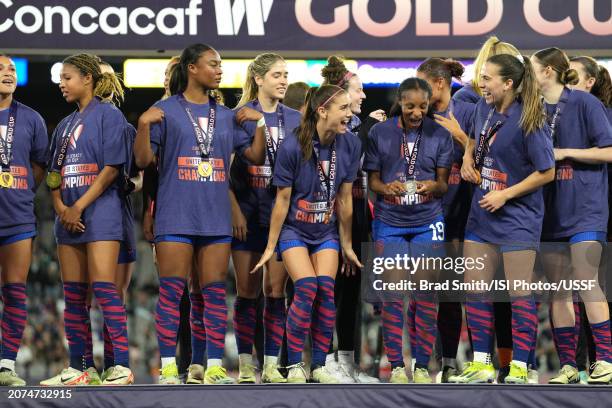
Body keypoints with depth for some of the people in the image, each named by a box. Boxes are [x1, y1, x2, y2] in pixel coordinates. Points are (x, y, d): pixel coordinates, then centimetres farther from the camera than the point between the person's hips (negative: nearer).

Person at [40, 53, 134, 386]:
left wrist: (79, 207, -14)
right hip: (69, 217, 8)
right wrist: (60, 207, -3)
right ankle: (80, 367, 8)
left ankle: (122, 366, -16)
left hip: (100, 211, -8)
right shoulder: (65, 125, 20)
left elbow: (111, 168, -10)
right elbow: (54, 174, 16)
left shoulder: (108, 115, -2)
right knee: (73, 294, 5)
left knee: (104, 287, -15)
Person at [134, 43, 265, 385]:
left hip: (216, 218, 4)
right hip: (176, 215, -4)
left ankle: (215, 366, 6)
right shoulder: (166, 110, 0)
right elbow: (143, 160, -2)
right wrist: (144, 124, -16)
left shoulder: (227, 116, 13)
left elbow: (256, 156, 15)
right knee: (171, 291, -5)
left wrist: (261, 122, 2)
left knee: (215, 292, 3)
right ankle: (169, 366, -2)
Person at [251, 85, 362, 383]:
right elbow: (282, 199, -12)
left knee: (326, 289, -12)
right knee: (306, 288, -19)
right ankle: (294, 365, -7)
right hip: (294, 230, -3)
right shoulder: (293, 146, -20)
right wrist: (271, 246, -6)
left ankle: (319, 366, -1)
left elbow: (344, 198, 0)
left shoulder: (349, 144, -9)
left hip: (326, 232, 4)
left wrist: (347, 244, 6)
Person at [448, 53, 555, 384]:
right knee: (475, 290, 9)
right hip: (481, 214, 8)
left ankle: (519, 369, 3)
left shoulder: (528, 122, -19)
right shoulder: (485, 108, 2)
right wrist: (468, 157, 3)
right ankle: (481, 364, 17)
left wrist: (505, 195, -15)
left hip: (517, 217, -8)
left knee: (519, 294, -2)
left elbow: (546, 172, -15)